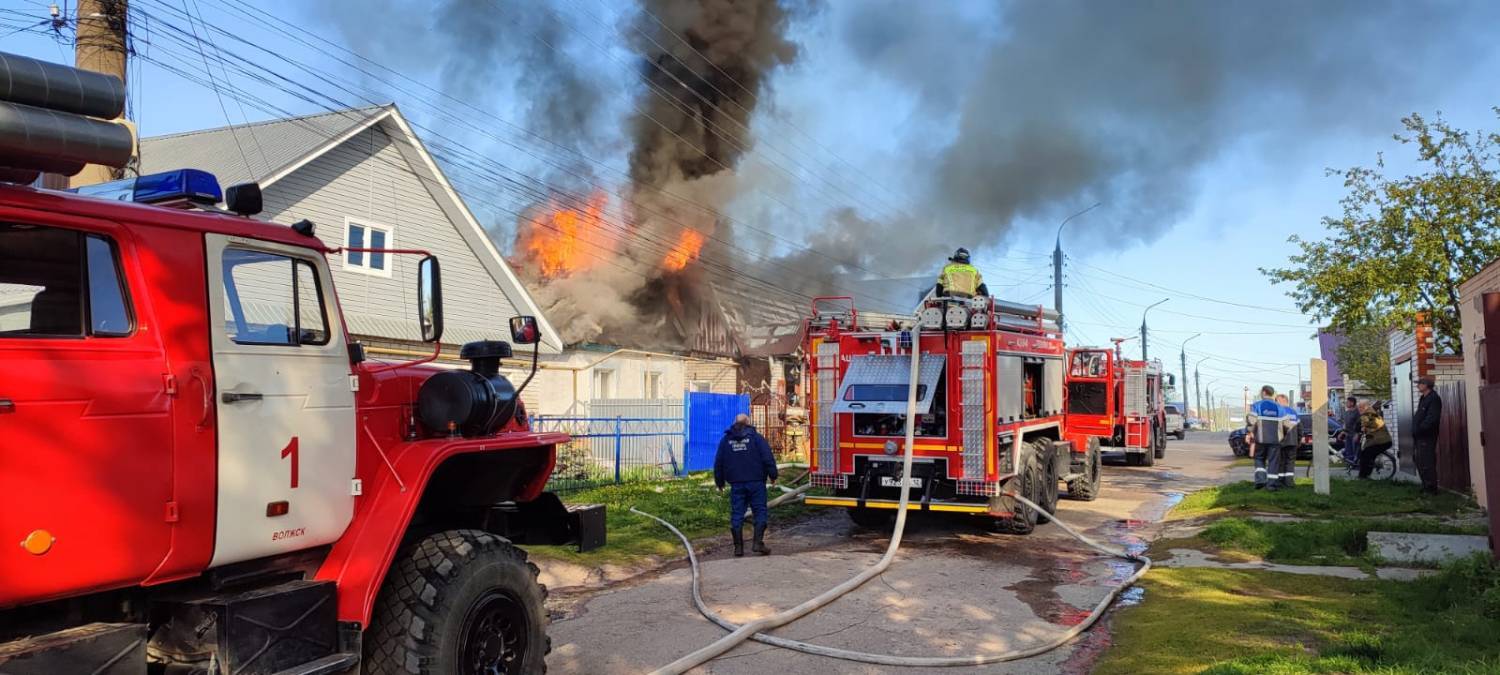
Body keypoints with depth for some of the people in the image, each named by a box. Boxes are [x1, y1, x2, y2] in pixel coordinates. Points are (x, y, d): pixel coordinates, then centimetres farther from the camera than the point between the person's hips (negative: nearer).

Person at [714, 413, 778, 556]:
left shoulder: (725, 440, 8)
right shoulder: (756, 437, -1)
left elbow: (718, 463, 12)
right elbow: (768, 458, -7)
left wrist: (720, 482, 21)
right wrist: (772, 475, 2)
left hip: (736, 484, 2)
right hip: (756, 482, -2)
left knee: (736, 514, 6)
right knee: (760, 511, 4)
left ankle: (738, 547, 5)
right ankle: (758, 542, -6)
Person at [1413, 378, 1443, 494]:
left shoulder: (1434, 399, -13)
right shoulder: (1423, 398, 18)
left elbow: (1431, 419, -22)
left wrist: (1419, 429, -20)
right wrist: (1415, 430, 11)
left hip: (1427, 437, -10)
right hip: (1420, 436, 11)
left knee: (1426, 463, -8)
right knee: (1420, 462, 17)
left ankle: (1431, 488, -3)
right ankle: (1426, 486, 25)